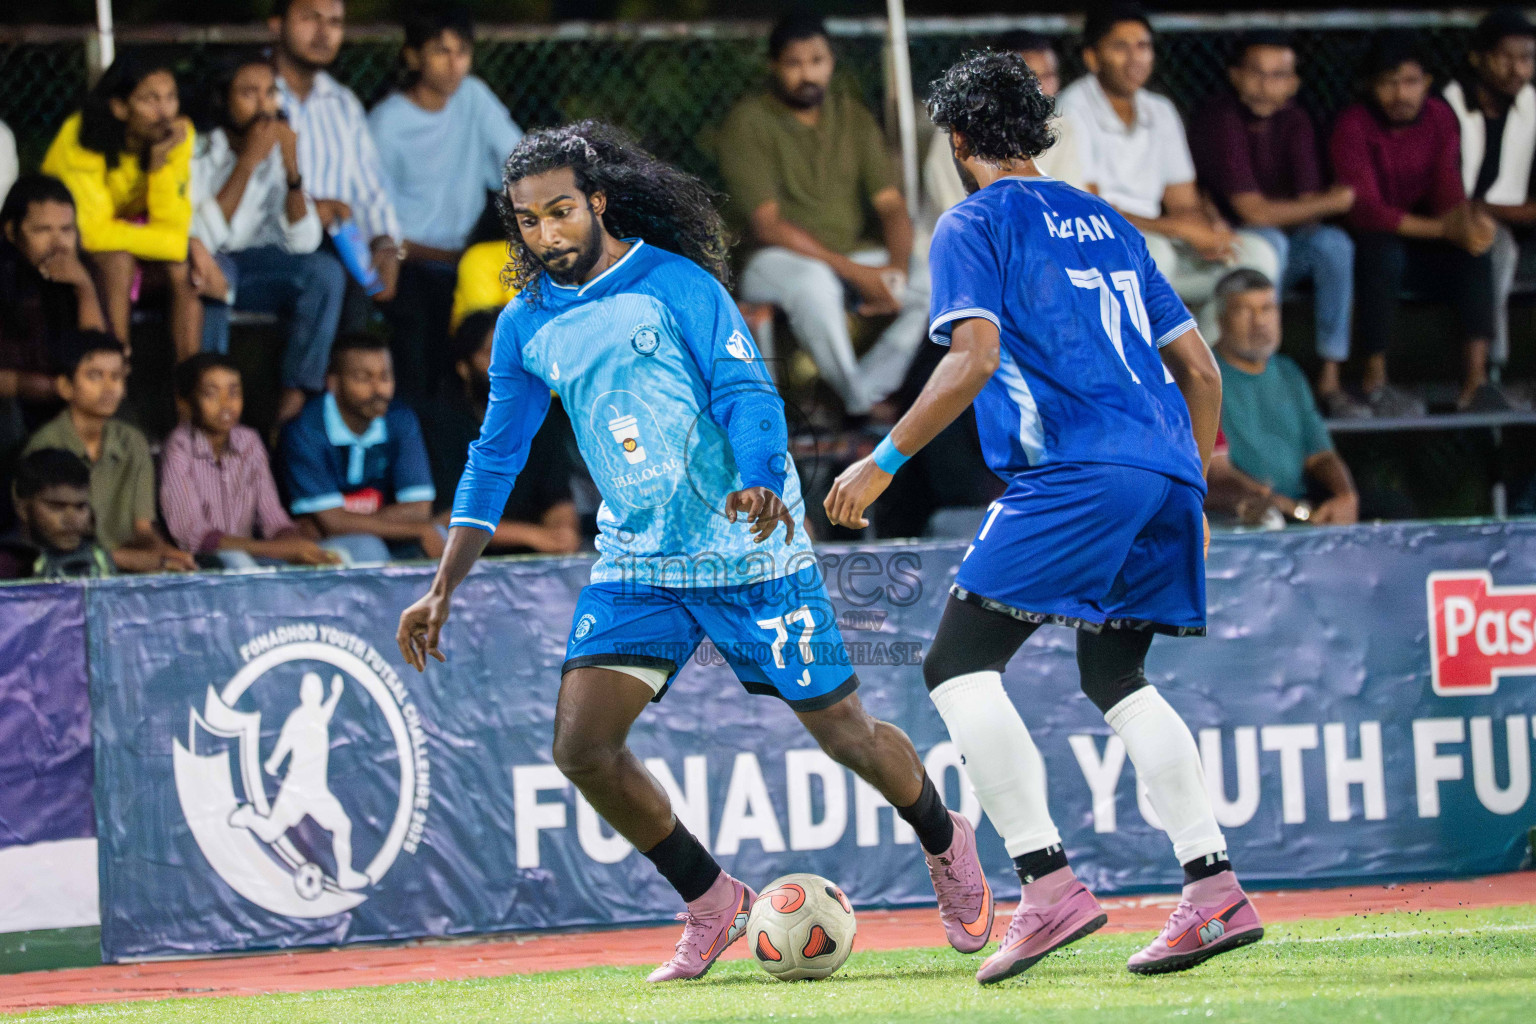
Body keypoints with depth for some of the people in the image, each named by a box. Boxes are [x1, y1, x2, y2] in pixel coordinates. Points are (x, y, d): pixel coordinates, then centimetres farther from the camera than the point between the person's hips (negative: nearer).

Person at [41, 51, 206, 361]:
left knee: (183, 269, -25)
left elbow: (174, 227, -17)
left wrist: (160, 160, -31)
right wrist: (179, 245, -27)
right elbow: (94, 231, -27)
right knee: (118, 260, -34)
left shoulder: (179, 134, -15)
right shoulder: (80, 140, -28)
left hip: (128, 229, 4)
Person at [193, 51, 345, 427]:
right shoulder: (199, 156, -14)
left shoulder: (280, 152, -1)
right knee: (214, 268, -39)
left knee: (327, 272, -23)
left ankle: (295, 396, -24)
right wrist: (247, 162, -28)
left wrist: (292, 169, -23)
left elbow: (303, 242, -10)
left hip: (256, 263, 4)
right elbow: (204, 237, -28)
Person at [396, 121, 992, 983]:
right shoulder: (528, 326, 5)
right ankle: (711, 902, 7)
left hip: (750, 552, -4)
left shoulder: (677, 283, -9)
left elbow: (747, 392, -15)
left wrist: (760, 483, -36)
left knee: (845, 732, 3)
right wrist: (444, 588, 3)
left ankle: (946, 844, 34)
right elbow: (496, 459, 11)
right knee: (582, 746, -12)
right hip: (636, 564, 4)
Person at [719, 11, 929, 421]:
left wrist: (896, 269, -18)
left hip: (858, 255, 6)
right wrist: (855, 273, -22)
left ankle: (866, 396, -21)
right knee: (814, 284, -41)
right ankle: (856, 399, -24)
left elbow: (891, 204, 4)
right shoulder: (748, 123, -8)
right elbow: (767, 226, -15)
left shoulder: (853, 117, 10)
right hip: (780, 259, -6)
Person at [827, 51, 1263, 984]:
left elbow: (973, 360, -11)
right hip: (1166, 468, 7)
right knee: (1114, 672, 18)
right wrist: (1191, 492, 33)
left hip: (1074, 471, -7)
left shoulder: (976, 224, 4)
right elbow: (1199, 366, 24)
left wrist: (884, 462, -6)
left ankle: (1049, 882, -16)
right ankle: (1215, 890, 8)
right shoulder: (1104, 223, 25)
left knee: (960, 664, -4)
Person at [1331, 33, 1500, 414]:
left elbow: (1447, 186, -8)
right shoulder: (1353, 125, -16)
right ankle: (1375, 380, -26)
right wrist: (1441, 228, -30)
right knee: (1384, 254, -37)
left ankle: (1475, 381, -24)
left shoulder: (1439, 117, 0)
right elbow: (1364, 210, -23)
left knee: (1475, 257, -22)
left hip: (1422, 240, 5)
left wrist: (1466, 217, -34)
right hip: (1371, 239, -5)